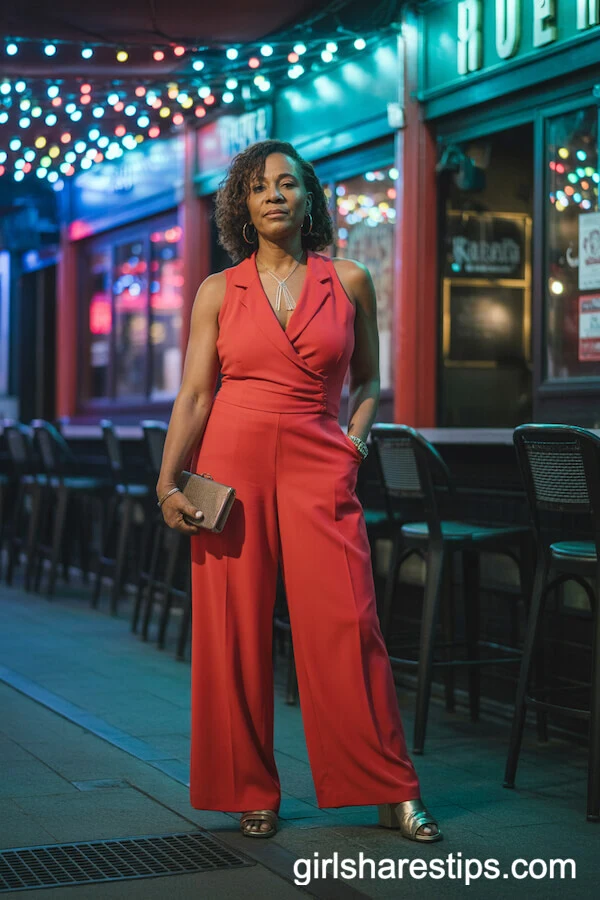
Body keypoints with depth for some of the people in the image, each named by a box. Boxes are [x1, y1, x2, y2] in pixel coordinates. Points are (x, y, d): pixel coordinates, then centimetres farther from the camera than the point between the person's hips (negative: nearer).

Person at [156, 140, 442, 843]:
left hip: (319, 468, -1)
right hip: (231, 465, 1)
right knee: (234, 632, 0)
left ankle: (393, 791, 4)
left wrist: (356, 437, 0)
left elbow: (367, 381, 18)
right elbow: (195, 394, 4)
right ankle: (251, 792, 14)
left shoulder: (349, 283, 7)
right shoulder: (219, 292, 7)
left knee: (345, 625, -8)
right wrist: (168, 484, -6)